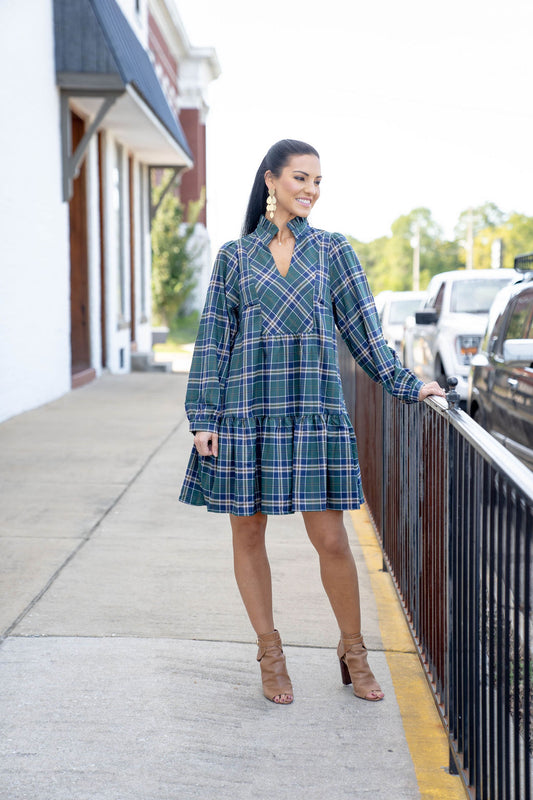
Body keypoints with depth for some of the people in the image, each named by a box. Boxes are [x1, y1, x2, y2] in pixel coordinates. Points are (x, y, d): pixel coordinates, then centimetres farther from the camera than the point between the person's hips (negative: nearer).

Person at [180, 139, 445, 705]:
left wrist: (404, 383, 7)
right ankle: (270, 653, 21)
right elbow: (214, 339, 7)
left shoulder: (332, 251, 10)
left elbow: (362, 328, 12)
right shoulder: (235, 256, 8)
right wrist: (204, 417, 1)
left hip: (315, 407, 0)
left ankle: (353, 651, 17)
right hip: (247, 408, 1)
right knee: (248, 533, 5)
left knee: (330, 538, -3)